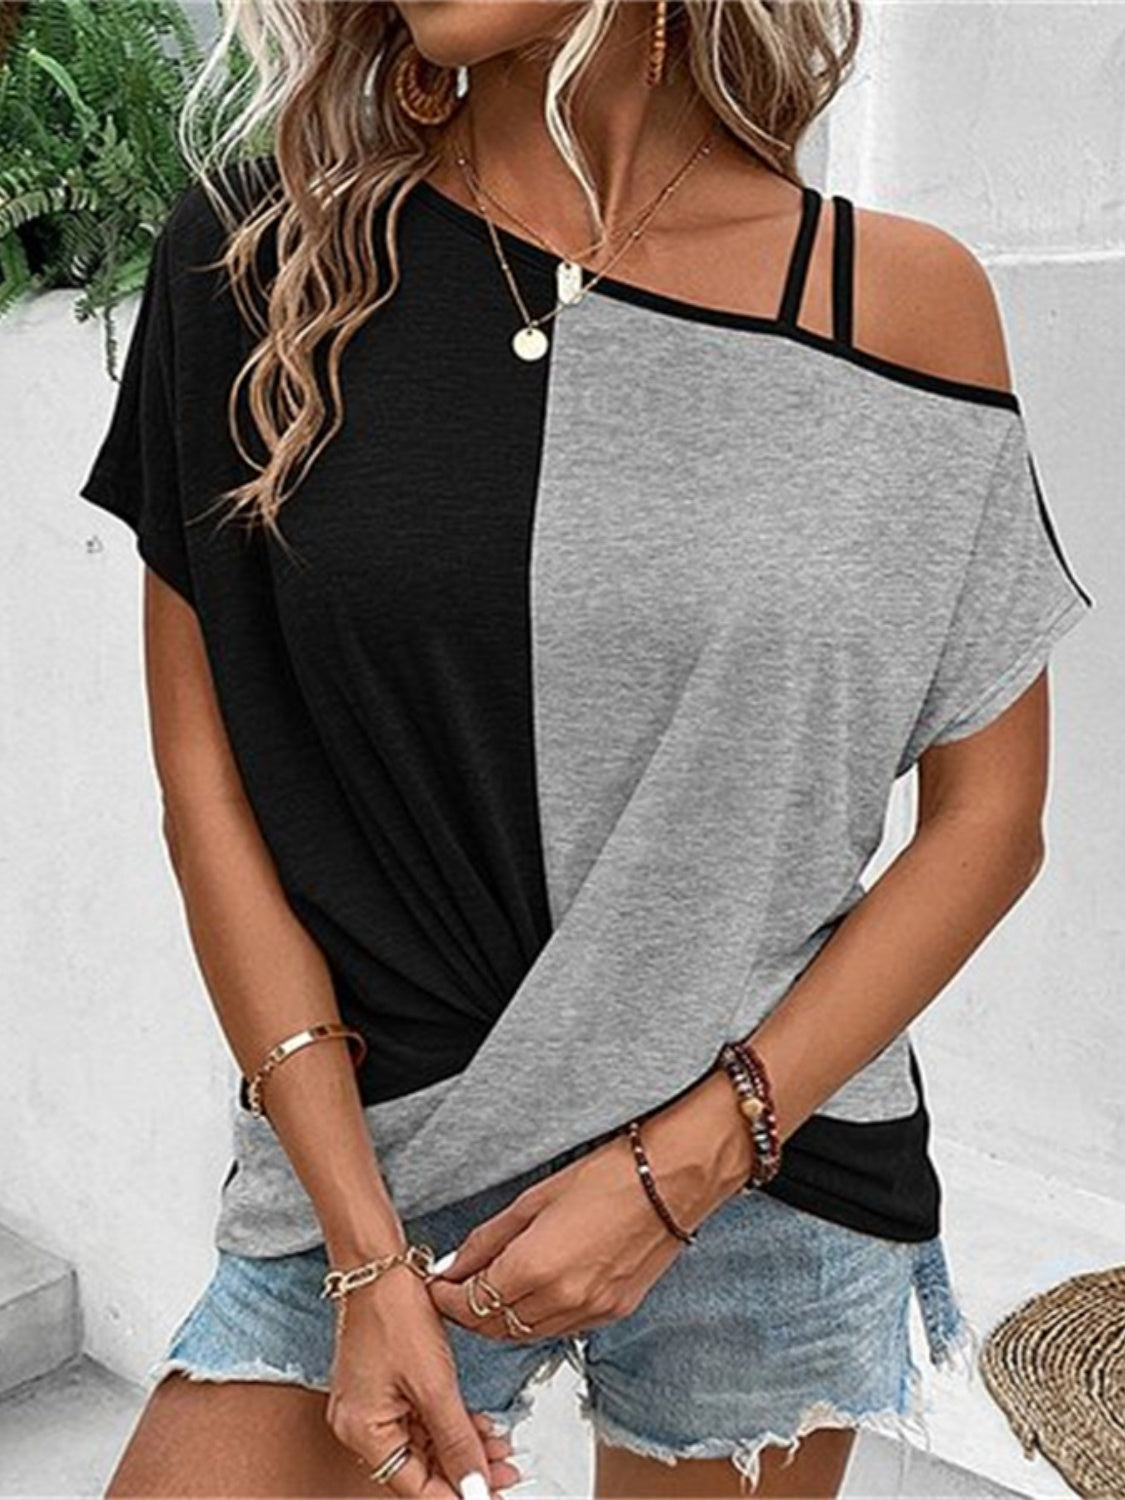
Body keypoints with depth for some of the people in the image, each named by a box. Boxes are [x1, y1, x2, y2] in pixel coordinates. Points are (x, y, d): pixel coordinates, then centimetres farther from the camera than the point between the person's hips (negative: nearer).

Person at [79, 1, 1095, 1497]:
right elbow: (206, 786, -5)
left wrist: (686, 1163, -10)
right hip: (368, 1164, 1)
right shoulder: (258, 252, -5)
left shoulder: (903, 294, -5)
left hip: (772, 1177, 1)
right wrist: (367, 1253, -9)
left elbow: (988, 819, -2)